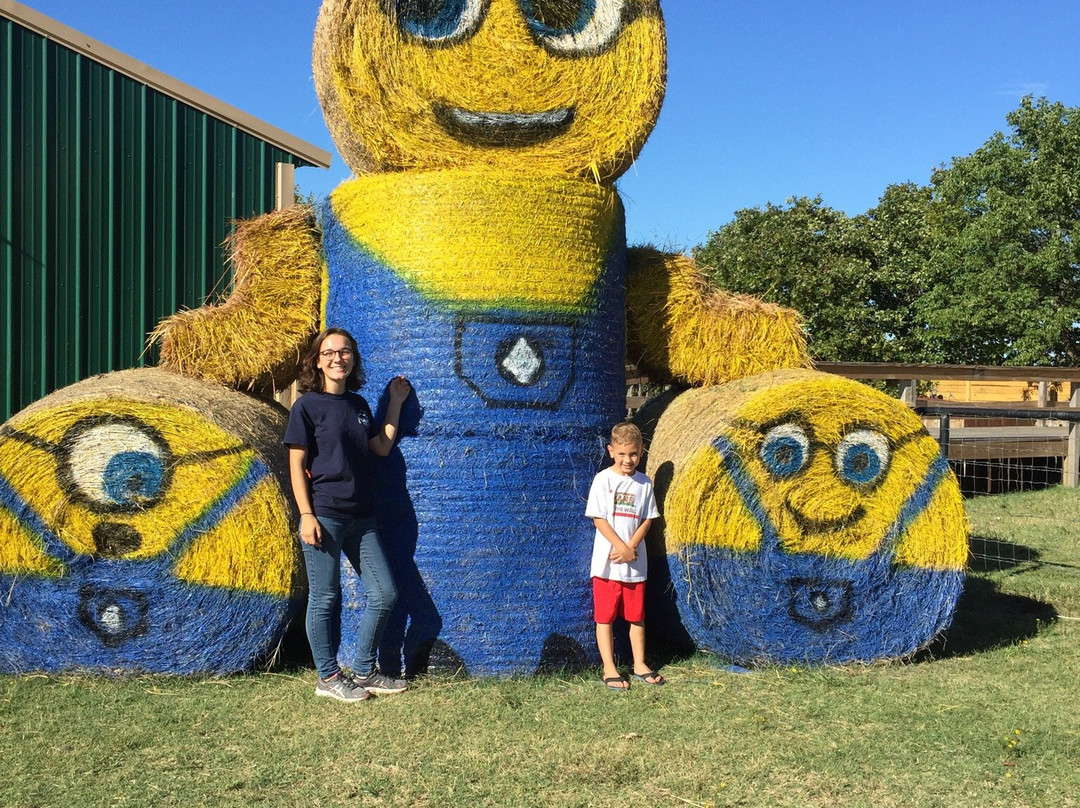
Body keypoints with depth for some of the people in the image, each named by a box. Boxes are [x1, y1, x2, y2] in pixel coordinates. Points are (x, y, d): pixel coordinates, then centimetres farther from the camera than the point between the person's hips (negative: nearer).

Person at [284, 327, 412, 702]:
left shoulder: (358, 404, 14)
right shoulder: (307, 405, -4)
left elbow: (382, 447, 16)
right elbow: (296, 465, -6)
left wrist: (396, 403, 16)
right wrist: (306, 515, -14)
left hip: (360, 516, 7)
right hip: (324, 514, -7)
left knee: (385, 593, 8)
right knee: (325, 598, 2)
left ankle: (364, 672, 21)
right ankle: (328, 677, 16)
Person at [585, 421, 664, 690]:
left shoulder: (644, 483, 5)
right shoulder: (603, 479, -5)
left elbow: (648, 519, 5)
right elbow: (599, 519, -8)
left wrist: (631, 547, -9)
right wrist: (621, 547, -13)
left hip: (636, 562, 3)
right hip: (607, 562, -3)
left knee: (636, 615, 12)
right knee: (605, 616, 1)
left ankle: (639, 665, 25)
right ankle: (609, 670, 9)